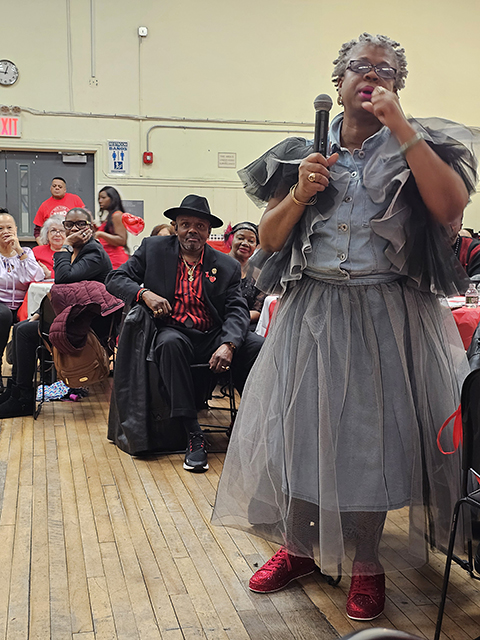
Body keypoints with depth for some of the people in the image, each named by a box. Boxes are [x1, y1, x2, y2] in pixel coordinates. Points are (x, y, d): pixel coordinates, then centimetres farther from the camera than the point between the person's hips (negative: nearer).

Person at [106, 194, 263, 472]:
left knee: (259, 346, -26)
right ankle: (194, 436, -36)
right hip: (173, 331, -1)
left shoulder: (227, 266, 9)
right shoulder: (153, 249, 10)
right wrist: (145, 293, -15)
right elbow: (115, 279, 7)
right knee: (171, 343, -38)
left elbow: (237, 310, -2)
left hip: (212, 337, 1)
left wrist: (228, 344, -24)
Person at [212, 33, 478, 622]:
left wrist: (400, 126, -15)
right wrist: (300, 194, -11)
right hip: (310, 313, 2)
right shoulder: (302, 154, 9)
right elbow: (267, 239, 8)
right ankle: (298, 546, 27)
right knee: (299, 427, 6)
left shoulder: (420, 145, 4)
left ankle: (366, 563, 23)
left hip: (388, 317, -2)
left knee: (373, 436, 3)